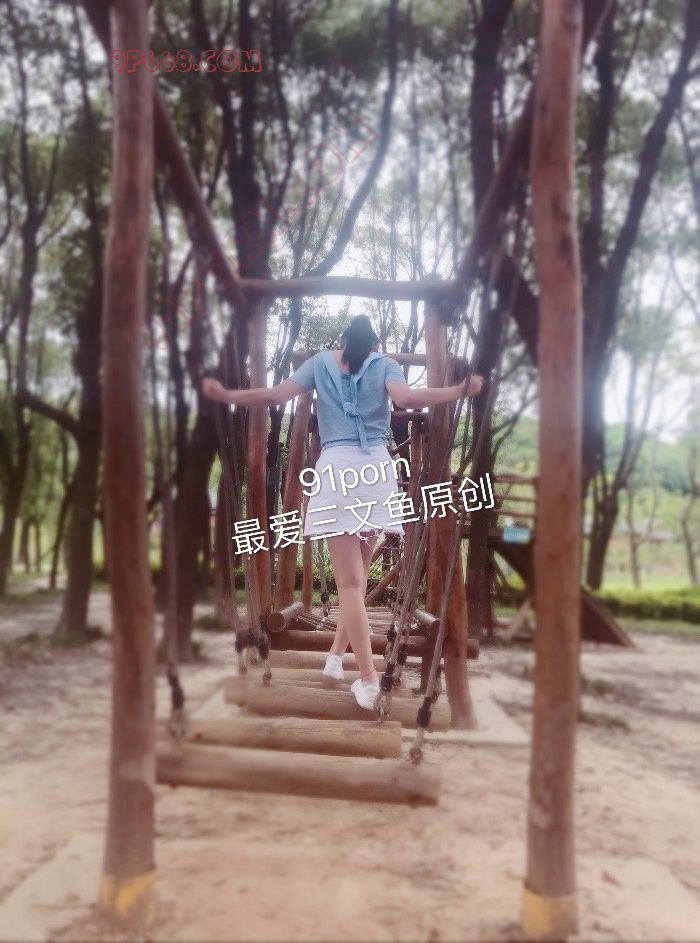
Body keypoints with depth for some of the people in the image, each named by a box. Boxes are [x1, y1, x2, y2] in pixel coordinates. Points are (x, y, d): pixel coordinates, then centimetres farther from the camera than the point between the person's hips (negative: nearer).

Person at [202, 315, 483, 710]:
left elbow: (276, 395, 3)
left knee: (350, 581, 1)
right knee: (357, 572, 18)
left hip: (336, 470, -1)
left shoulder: (321, 361, 13)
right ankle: (337, 654, 24)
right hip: (377, 469, 1)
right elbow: (406, 399, -11)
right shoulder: (385, 364, 11)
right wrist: (463, 390, -9)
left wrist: (226, 395, 12)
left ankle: (369, 678, -3)